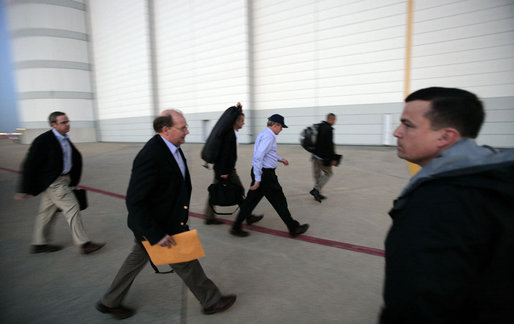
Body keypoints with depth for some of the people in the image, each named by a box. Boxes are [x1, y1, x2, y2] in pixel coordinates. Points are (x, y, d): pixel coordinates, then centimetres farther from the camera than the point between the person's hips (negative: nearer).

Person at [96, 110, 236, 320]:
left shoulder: (171, 147, -1)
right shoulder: (150, 156, -31)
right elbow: (134, 202, -29)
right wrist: (157, 235, -27)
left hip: (166, 219, 9)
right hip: (154, 224, -9)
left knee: (137, 259, 24)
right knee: (186, 263, 9)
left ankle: (110, 302, 46)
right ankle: (211, 301, 32)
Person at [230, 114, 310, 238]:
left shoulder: (263, 134, 15)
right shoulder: (269, 136, -17)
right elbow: (258, 157, -27)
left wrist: (280, 159, 34)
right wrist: (257, 179, -26)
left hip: (259, 172, 10)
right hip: (265, 174, -10)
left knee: (251, 200, 13)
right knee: (279, 202, 3)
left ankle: (236, 227, 19)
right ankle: (294, 228, 18)